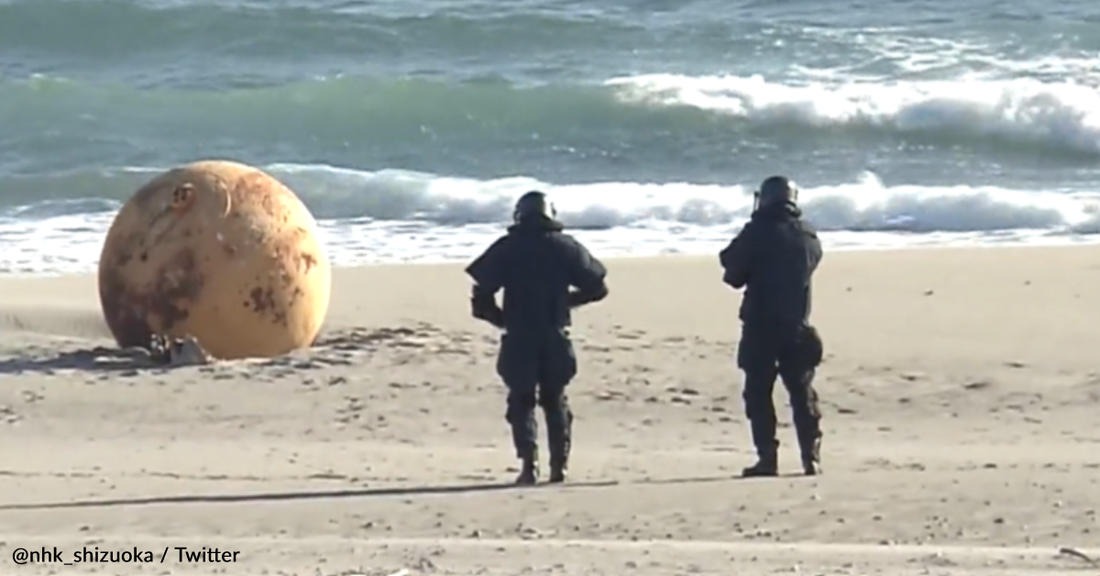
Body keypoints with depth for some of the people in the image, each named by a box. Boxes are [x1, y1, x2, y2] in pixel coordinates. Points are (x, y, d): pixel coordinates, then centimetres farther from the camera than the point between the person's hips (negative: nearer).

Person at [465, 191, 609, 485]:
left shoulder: (506, 248, -2)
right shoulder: (566, 247, 4)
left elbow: (481, 295, -9)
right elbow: (597, 287, 6)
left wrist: (500, 318, 8)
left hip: (519, 340, -2)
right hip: (556, 340, 2)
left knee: (521, 402, 6)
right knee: (555, 401, 15)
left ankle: (529, 465, -10)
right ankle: (559, 465, 10)